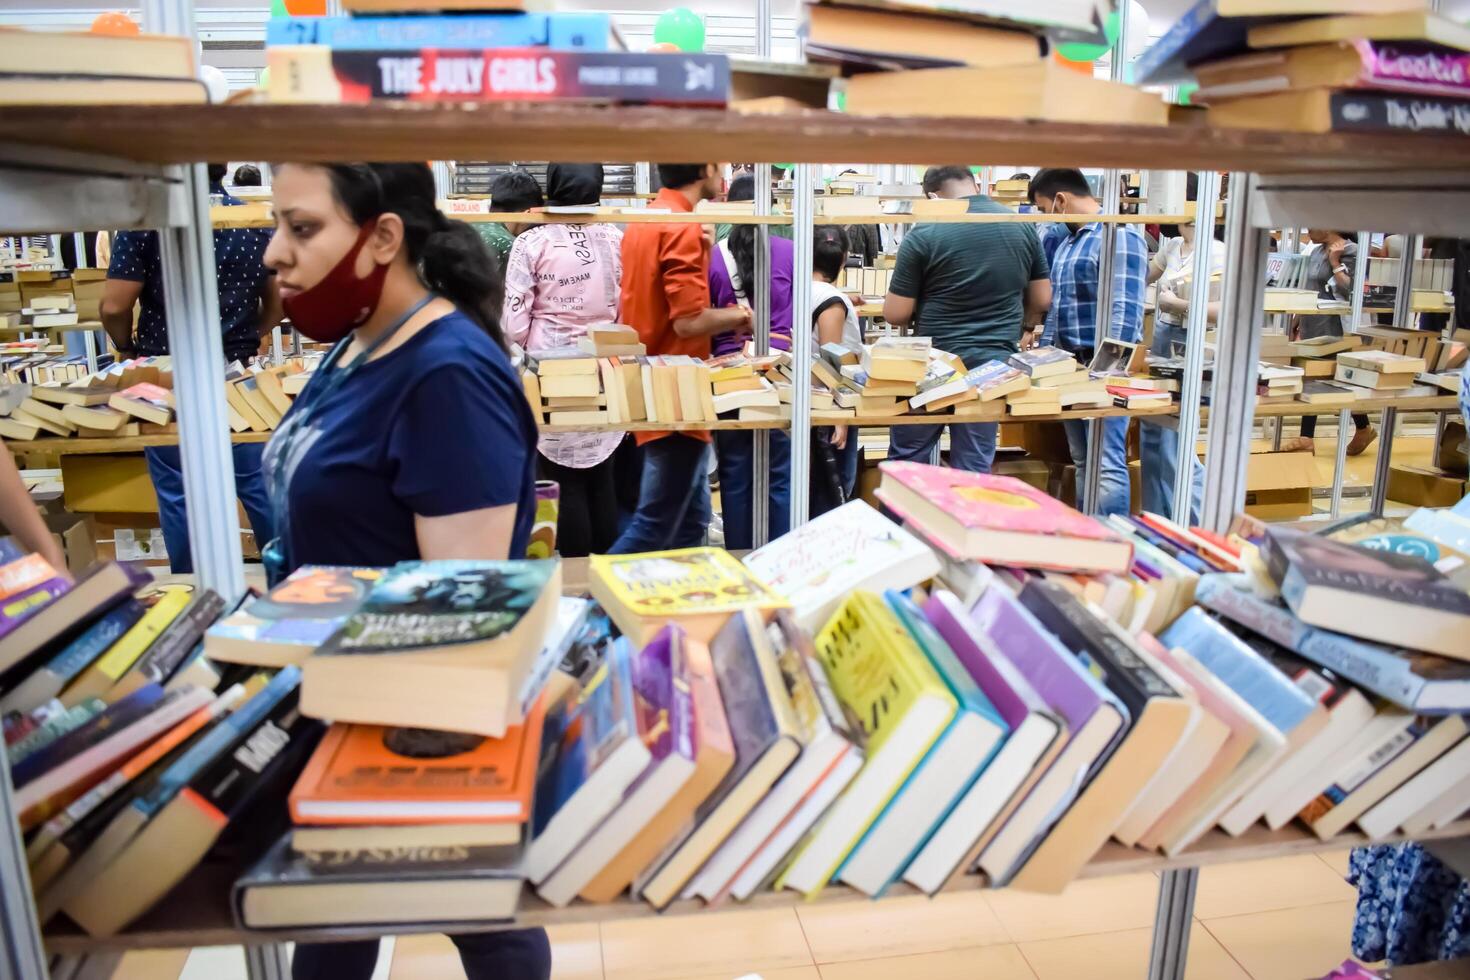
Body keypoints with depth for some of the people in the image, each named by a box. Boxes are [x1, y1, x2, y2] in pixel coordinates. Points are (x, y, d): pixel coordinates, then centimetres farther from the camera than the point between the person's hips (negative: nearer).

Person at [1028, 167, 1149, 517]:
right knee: (1082, 461, 14)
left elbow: (1124, 313, -19)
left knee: (1107, 465, -8)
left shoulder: (1119, 236, -12)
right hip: (1069, 366, 10)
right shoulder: (1067, 241, 17)